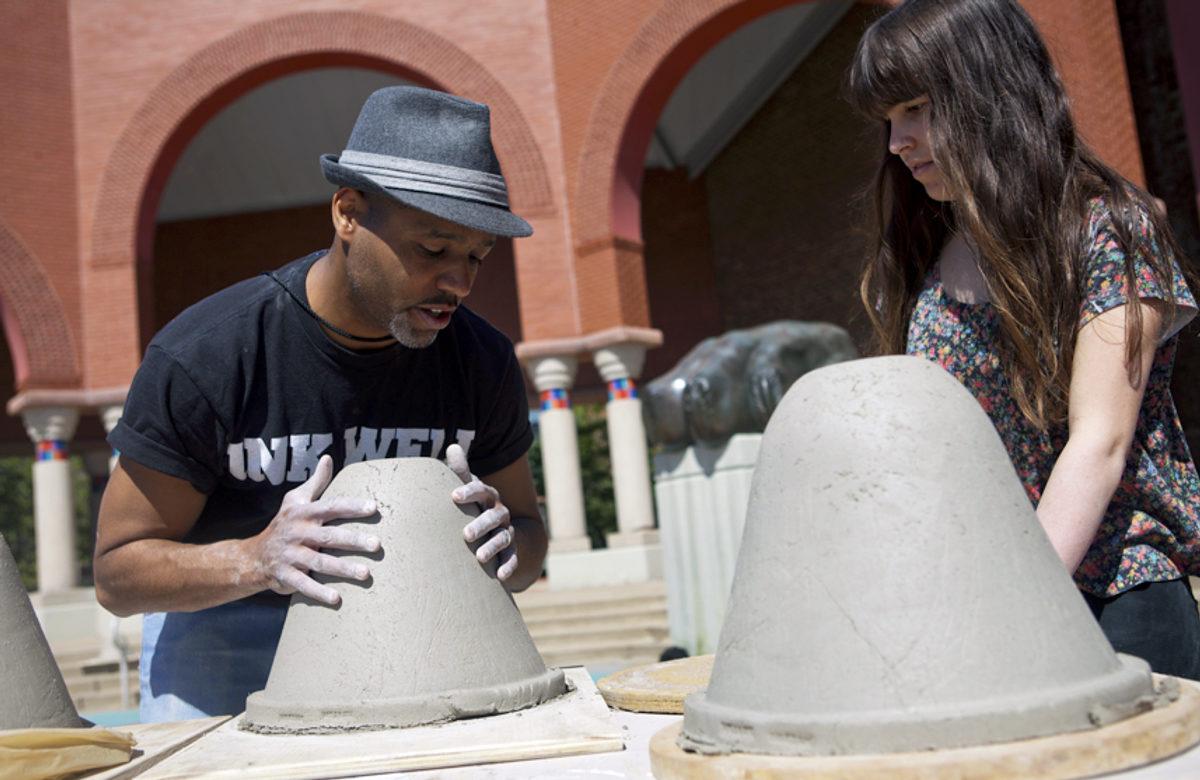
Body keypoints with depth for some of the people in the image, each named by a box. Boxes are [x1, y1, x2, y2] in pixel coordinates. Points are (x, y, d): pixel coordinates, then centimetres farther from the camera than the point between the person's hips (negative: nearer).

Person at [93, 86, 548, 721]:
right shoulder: (199, 358, -23)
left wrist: (502, 541, -27)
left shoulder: (483, 362, -12)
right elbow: (117, 573, -16)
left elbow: (528, 541, -1)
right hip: (222, 629, -2)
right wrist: (255, 559, -36)